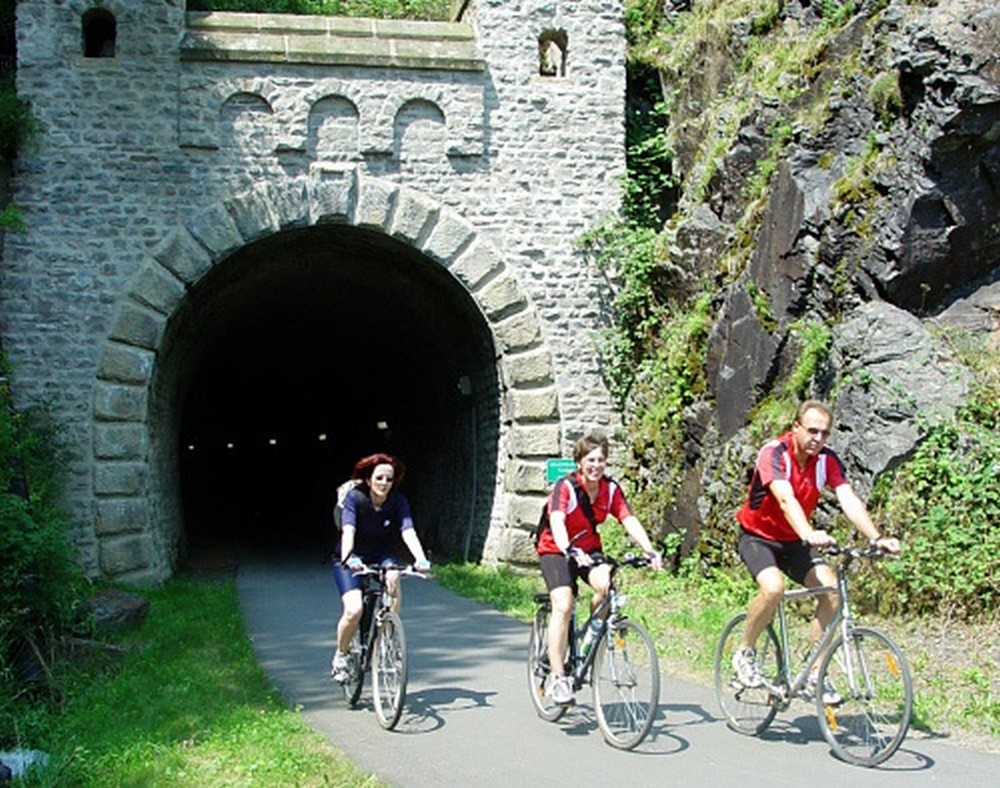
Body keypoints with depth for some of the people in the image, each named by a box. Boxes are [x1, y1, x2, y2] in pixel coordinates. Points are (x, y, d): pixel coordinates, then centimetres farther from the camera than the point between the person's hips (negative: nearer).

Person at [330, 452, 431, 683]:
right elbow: (348, 530, -34)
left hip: (382, 556, 2)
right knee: (354, 610, -24)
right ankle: (341, 655, 6)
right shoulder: (354, 497, -20)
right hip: (351, 560, -2)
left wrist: (420, 559, -45)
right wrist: (348, 558, -53)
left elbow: (408, 531, -27)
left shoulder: (398, 501, -13)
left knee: (392, 579, -33)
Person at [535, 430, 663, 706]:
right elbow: (557, 522, -38)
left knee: (606, 586, -27)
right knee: (563, 606, -23)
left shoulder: (611, 489, -9)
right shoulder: (565, 487, -23)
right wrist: (570, 551, -56)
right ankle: (557, 678, -18)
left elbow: (629, 521, -19)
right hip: (556, 549, -4)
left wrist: (650, 551, -35)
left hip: (589, 548, 4)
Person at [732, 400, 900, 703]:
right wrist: (809, 535, -57)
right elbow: (786, 499, -40)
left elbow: (849, 500, -20)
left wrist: (877, 538, -35)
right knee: (773, 587, -33)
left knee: (832, 588, -17)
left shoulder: (827, 460, -9)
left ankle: (815, 673, -5)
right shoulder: (774, 453, -24)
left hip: (793, 541, 5)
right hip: (758, 537, -5)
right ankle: (745, 653, -8)